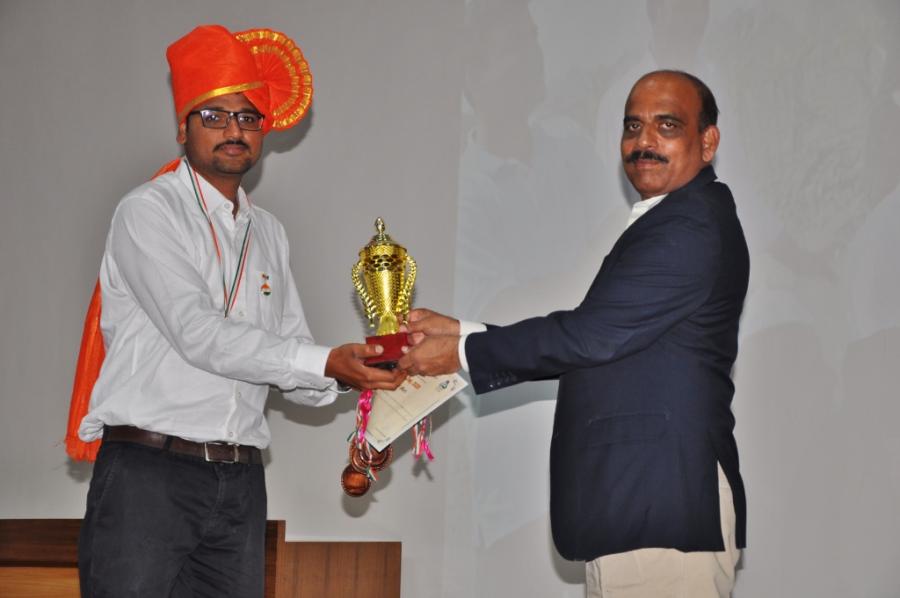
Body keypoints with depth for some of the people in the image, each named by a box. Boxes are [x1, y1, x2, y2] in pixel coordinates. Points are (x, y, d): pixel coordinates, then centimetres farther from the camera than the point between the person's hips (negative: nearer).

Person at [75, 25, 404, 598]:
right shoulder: (150, 212, -3)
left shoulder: (268, 233, 18)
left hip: (241, 483, 6)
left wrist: (355, 373, -7)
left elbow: (293, 363, 14)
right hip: (148, 471, -6)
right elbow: (198, 335, -16)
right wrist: (326, 363, -21)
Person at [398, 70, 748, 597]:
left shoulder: (693, 226, -15)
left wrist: (462, 352, -8)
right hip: (637, 501, 10)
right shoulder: (673, 222, 18)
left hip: (662, 512, -10)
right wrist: (459, 332, 9)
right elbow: (599, 340, 15)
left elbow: (592, 335, -18)